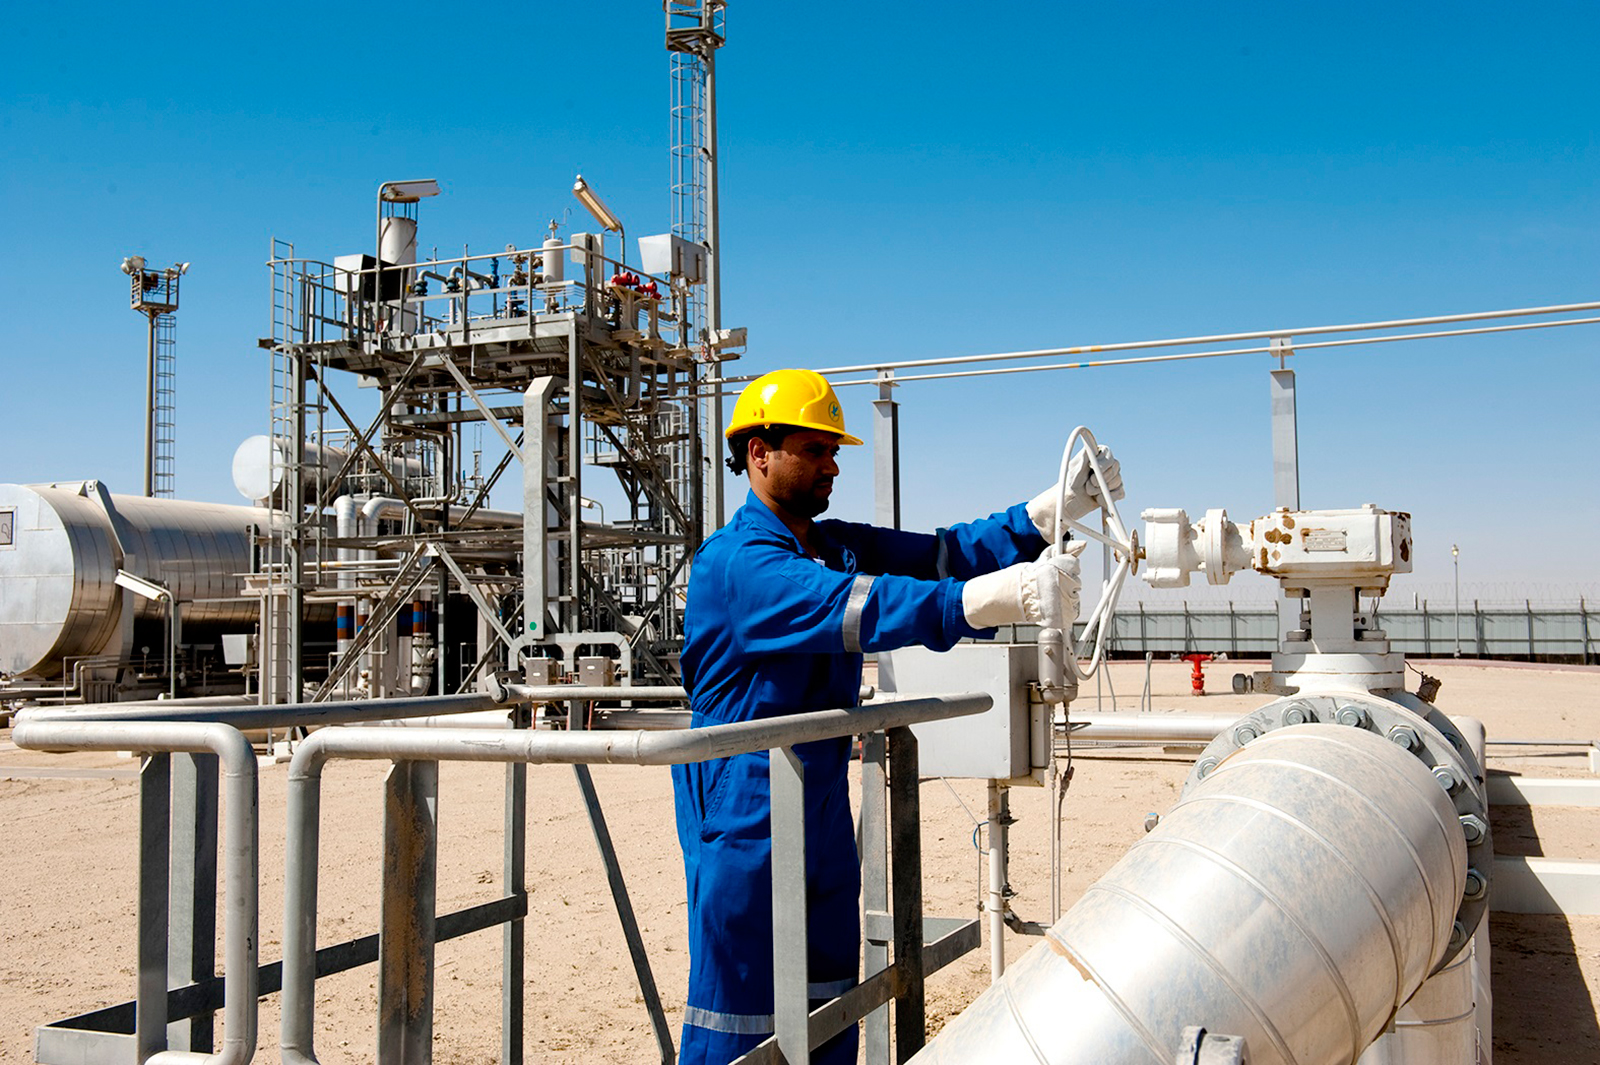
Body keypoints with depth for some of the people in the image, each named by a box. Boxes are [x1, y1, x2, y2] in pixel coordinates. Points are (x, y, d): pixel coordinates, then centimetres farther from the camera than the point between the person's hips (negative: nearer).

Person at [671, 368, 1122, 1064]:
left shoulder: (839, 546, 11)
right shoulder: (736, 562, -18)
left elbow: (942, 554, 3)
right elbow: (852, 608, -32)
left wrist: (1056, 506, -10)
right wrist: (1001, 597, -40)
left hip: (824, 802, 9)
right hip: (745, 815, -8)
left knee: (830, 1001, 16)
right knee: (741, 1007, 0)